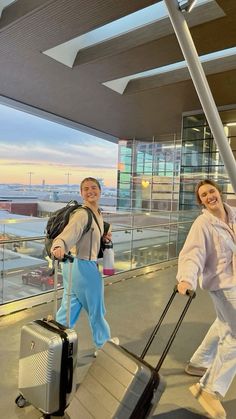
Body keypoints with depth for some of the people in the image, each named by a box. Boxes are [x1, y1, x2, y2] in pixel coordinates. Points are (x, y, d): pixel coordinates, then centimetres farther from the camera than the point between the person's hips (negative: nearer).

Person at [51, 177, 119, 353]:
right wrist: (58, 247, -56)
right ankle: (103, 343, 39)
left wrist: (104, 238, 4)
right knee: (96, 308, 14)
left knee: (69, 308, 17)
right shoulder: (82, 215, -21)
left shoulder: (98, 214, 9)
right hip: (85, 266, -8)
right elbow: (68, 235, -35)